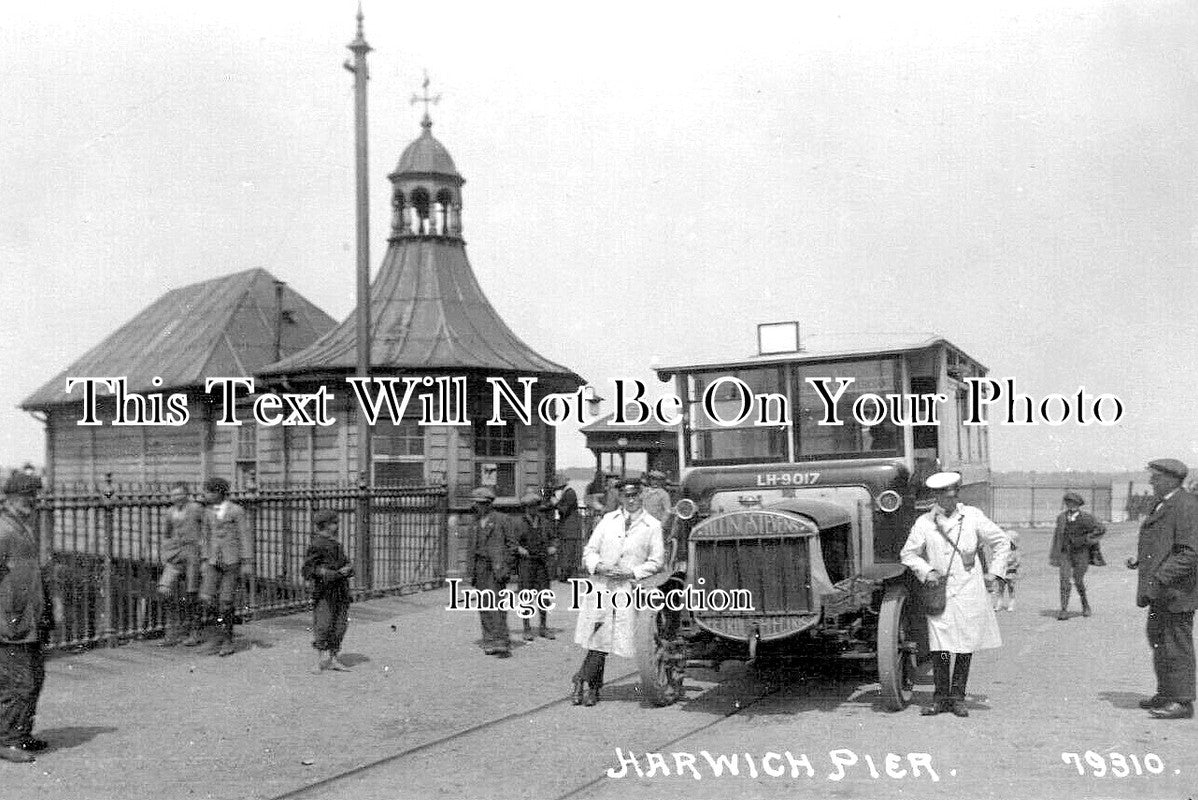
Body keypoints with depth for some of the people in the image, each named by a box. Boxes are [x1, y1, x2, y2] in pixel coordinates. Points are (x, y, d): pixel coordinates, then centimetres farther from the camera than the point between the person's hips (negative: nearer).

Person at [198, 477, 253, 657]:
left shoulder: (237, 511, -6)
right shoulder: (208, 512, 10)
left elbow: (246, 536, -7)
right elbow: (205, 536, 17)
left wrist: (247, 563, -11)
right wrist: (204, 560, 11)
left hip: (232, 561, -5)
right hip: (213, 562, 5)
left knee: (226, 601, -4)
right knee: (206, 597, -8)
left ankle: (227, 641, 6)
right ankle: (223, 622, 18)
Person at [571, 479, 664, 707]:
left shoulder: (653, 526, 6)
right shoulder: (608, 520, 14)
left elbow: (656, 562, 3)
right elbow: (590, 549, 13)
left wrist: (632, 572, -9)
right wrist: (598, 566, -6)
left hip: (629, 588, -2)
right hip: (601, 585, 2)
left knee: (600, 644, -5)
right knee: (596, 638, -2)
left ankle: (586, 682, 6)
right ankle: (590, 685, 10)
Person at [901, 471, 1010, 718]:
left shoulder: (972, 516, 4)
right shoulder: (924, 522, 2)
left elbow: (1001, 542, 12)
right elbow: (908, 554, 10)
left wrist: (995, 573, 5)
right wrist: (926, 571, -4)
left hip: (969, 592, 1)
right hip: (938, 594, -1)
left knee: (966, 646, 4)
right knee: (939, 647, -5)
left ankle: (957, 697, 15)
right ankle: (940, 697, 8)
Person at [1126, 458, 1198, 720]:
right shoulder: (1162, 505, 15)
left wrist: (1160, 578, -24)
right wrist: (1140, 561, 11)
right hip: (1160, 592, 10)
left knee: (1176, 645, -4)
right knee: (1158, 640, 16)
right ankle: (1166, 694, 27)